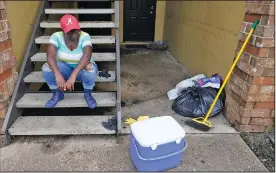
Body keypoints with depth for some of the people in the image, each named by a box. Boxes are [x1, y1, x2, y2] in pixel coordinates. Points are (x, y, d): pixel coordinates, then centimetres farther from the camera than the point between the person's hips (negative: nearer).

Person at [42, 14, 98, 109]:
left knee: (90, 68, -36)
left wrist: (73, 76, -48)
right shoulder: (56, 36, -17)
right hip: (64, 68, 2)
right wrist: (58, 75, -46)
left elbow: (87, 56, -38)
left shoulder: (84, 36, -22)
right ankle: (57, 94, -1)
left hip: (82, 69, -2)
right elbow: (50, 56, -30)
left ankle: (87, 94, -7)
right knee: (46, 67, -26)